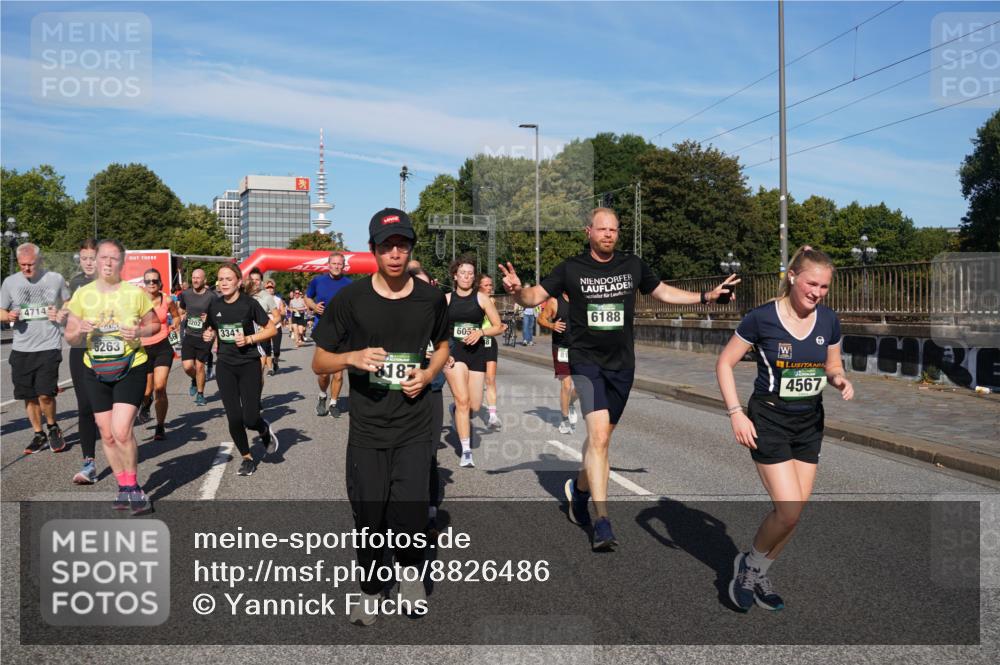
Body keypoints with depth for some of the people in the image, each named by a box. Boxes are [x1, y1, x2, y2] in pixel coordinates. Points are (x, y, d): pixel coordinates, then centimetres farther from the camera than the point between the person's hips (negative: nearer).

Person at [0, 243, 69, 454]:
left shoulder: (55, 279, 1)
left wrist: (60, 314, -7)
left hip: (48, 346, -3)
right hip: (21, 349, 3)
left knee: (45, 394, -12)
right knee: (29, 396, 9)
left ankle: (53, 428, 14)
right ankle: (39, 435, 24)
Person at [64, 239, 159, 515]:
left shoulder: (135, 292, -5)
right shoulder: (82, 294, 1)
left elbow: (154, 323, 6)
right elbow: (70, 337, 6)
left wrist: (141, 331, -16)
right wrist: (79, 331, -17)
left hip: (131, 369, -3)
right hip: (96, 372, 4)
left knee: (122, 431, -14)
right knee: (107, 435, 9)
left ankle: (134, 487, 6)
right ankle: (125, 487, 26)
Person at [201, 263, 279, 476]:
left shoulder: (249, 303, -9)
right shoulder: (214, 306, 3)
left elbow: (271, 329, -5)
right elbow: (211, 330, 18)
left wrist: (249, 339, -18)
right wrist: (208, 335, -4)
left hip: (249, 364, -3)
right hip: (225, 365, 3)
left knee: (250, 419, -8)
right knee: (234, 418, 0)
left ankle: (265, 430, 28)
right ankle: (247, 457, 20)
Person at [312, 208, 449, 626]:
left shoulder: (430, 298, 0)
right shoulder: (349, 299, -6)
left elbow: (442, 345, 18)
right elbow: (319, 363, 0)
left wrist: (429, 373, -3)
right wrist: (352, 357, -21)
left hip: (414, 427, 1)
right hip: (366, 429, 0)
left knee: (410, 510, -7)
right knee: (369, 514, 8)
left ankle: (410, 572, 28)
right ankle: (369, 590, 35)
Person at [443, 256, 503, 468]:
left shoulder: (481, 298, 2)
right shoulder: (446, 299, 4)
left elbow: (498, 327, 3)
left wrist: (481, 332, -12)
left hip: (476, 353, 2)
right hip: (454, 352, -1)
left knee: (475, 406, 3)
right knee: (463, 400, -13)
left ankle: (456, 410, 41)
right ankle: (466, 452, -5)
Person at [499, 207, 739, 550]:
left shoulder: (633, 265, 4)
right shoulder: (572, 268, -4)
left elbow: (664, 292, 18)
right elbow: (535, 296, -3)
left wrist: (706, 296, 11)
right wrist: (518, 290, -25)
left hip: (622, 364, 4)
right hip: (586, 361, -4)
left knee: (600, 437, 14)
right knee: (598, 435, -18)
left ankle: (580, 488, 42)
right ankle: (602, 524, -14)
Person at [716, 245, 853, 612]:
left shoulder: (828, 320, -2)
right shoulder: (762, 318, -15)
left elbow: (833, 367, 13)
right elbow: (724, 363, -8)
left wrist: (840, 381, -11)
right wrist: (736, 413, -15)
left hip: (810, 423, 5)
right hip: (769, 421, -5)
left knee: (794, 511, 9)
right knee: (788, 509, -12)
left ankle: (757, 576, 30)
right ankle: (748, 563, 17)